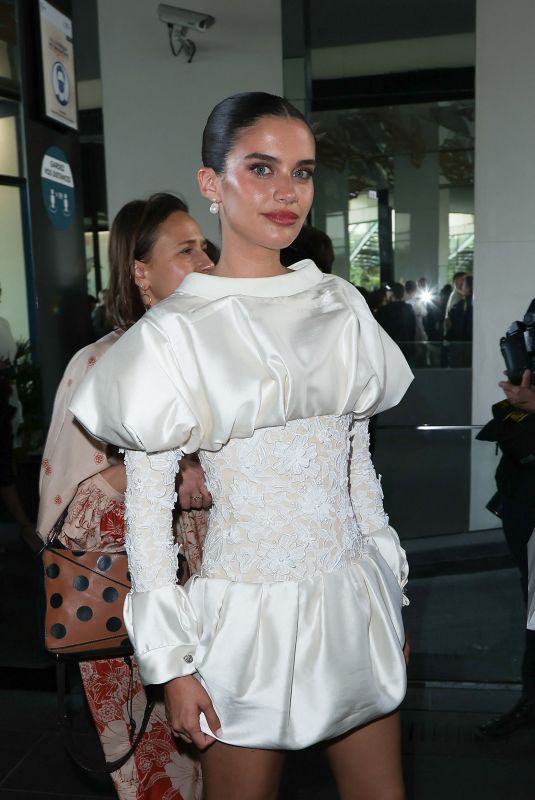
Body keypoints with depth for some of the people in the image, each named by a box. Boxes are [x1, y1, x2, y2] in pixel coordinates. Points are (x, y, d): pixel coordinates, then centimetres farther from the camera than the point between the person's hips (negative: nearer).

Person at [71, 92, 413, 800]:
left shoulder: (341, 305, 3)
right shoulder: (176, 330, -11)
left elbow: (358, 456, 10)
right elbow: (147, 505, -8)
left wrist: (393, 590, 12)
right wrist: (170, 660, -8)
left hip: (353, 599, 5)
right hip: (251, 607, -4)